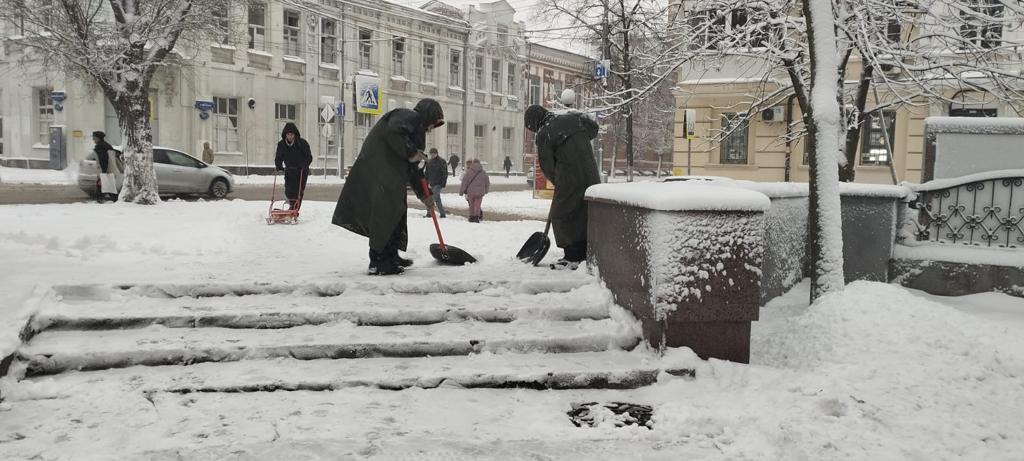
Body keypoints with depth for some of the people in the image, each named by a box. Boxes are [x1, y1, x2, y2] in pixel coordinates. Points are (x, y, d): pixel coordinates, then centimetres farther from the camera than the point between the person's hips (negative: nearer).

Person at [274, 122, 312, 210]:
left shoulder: (302, 143, -11)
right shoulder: (281, 144, -1)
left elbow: (309, 157, -11)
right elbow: (278, 157, 6)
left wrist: (303, 165, -28)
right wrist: (279, 166, -14)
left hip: (302, 171, -3)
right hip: (289, 171, 3)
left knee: (298, 191, -10)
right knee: (288, 191, 0)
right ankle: (292, 205, 23)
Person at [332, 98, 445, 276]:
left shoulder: (417, 129, 25)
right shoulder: (408, 116, -4)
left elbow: (412, 169, 25)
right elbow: (393, 132, -27)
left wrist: (423, 195, 21)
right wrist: (410, 152, -17)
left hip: (388, 177, 11)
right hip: (377, 173, -11)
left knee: (397, 212, 16)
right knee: (385, 214, -11)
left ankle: (391, 256, 25)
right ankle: (379, 262, -8)